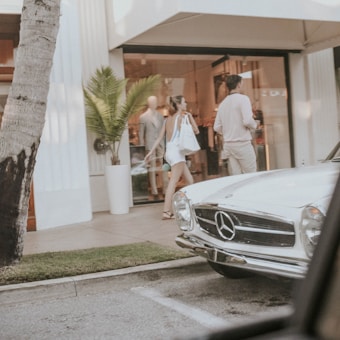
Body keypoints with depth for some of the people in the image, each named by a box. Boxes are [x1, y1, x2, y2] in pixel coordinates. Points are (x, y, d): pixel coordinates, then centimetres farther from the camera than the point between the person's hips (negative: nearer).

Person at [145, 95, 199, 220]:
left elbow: (160, 137, 12)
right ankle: (166, 212, -17)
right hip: (177, 152, -8)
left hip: (170, 152, 8)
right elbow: (196, 130, -4)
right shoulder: (181, 117, -6)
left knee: (190, 180, 13)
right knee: (173, 182, -12)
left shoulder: (168, 119, 15)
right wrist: (190, 116, 2)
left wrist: (151, 152, 12)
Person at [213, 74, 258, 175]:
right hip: (242, 143, -6)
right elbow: (247, 121, -18)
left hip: (228, 144, 6)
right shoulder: (242, 98, -7)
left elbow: (217, 127, 11)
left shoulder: (223, 103, 12)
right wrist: (255, 125, 2)